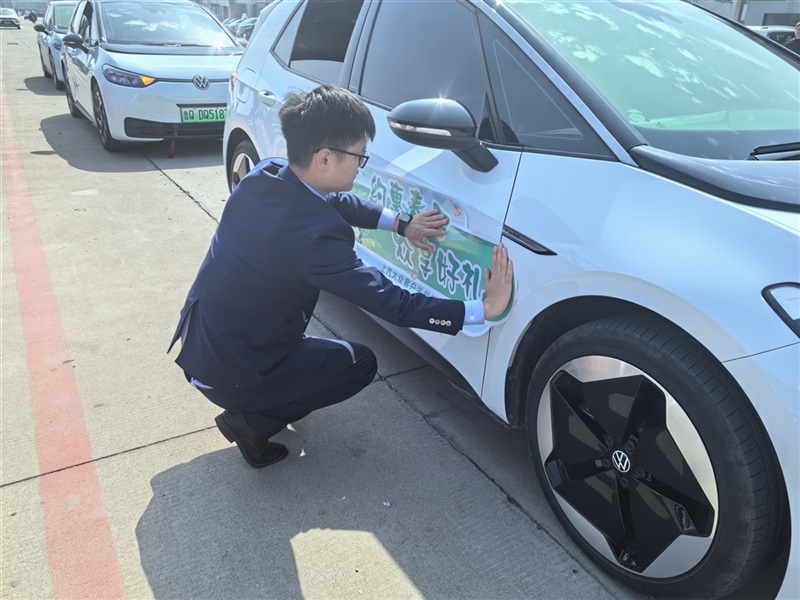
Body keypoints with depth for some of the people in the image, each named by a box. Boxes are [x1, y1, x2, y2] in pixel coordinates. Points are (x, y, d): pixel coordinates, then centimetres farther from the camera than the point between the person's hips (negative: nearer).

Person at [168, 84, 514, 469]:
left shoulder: (264, 175, -7)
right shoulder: (316, 236, -31)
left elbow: (335, 202, 10)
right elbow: (393, 305, -27)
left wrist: (400, 224, 5)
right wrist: (485, 308, -22)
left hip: (194, 340, 7)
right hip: (230, 374, -7)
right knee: (361, 364, 11)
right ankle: (251, 421, 6)